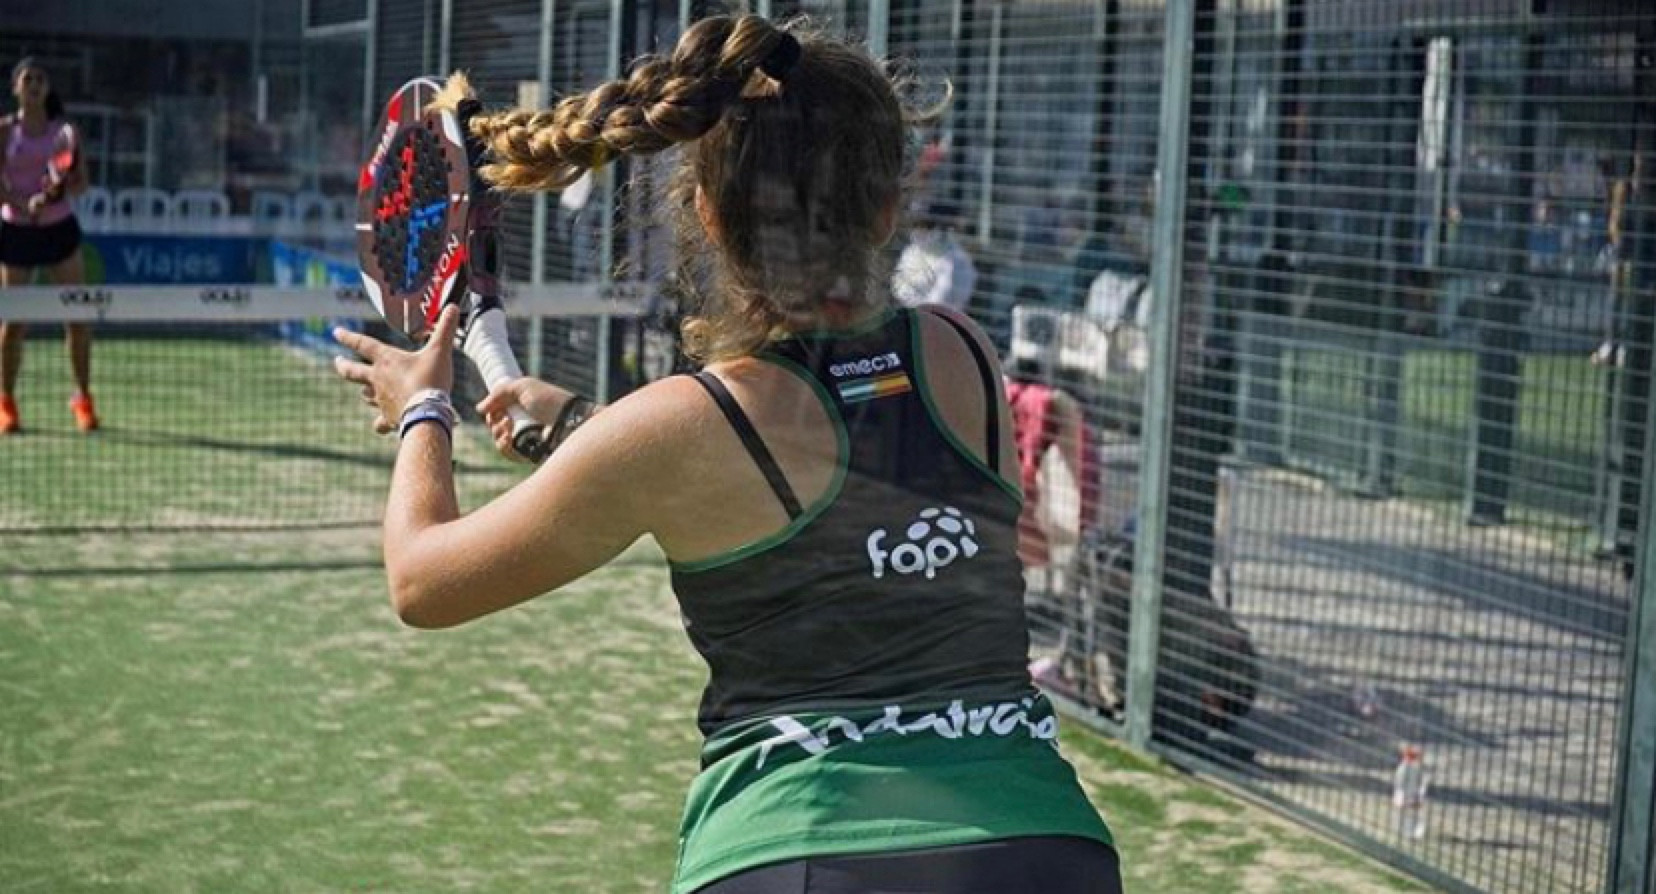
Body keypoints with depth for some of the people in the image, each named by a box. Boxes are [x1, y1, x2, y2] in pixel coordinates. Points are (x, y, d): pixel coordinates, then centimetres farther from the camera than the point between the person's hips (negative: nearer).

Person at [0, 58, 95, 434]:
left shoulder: (64, 130, 4)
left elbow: (82, 182, 2)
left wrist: (62, 185, -19)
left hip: (60, 230, 1)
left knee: (77, 317, -2)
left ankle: (83, 397, 10)